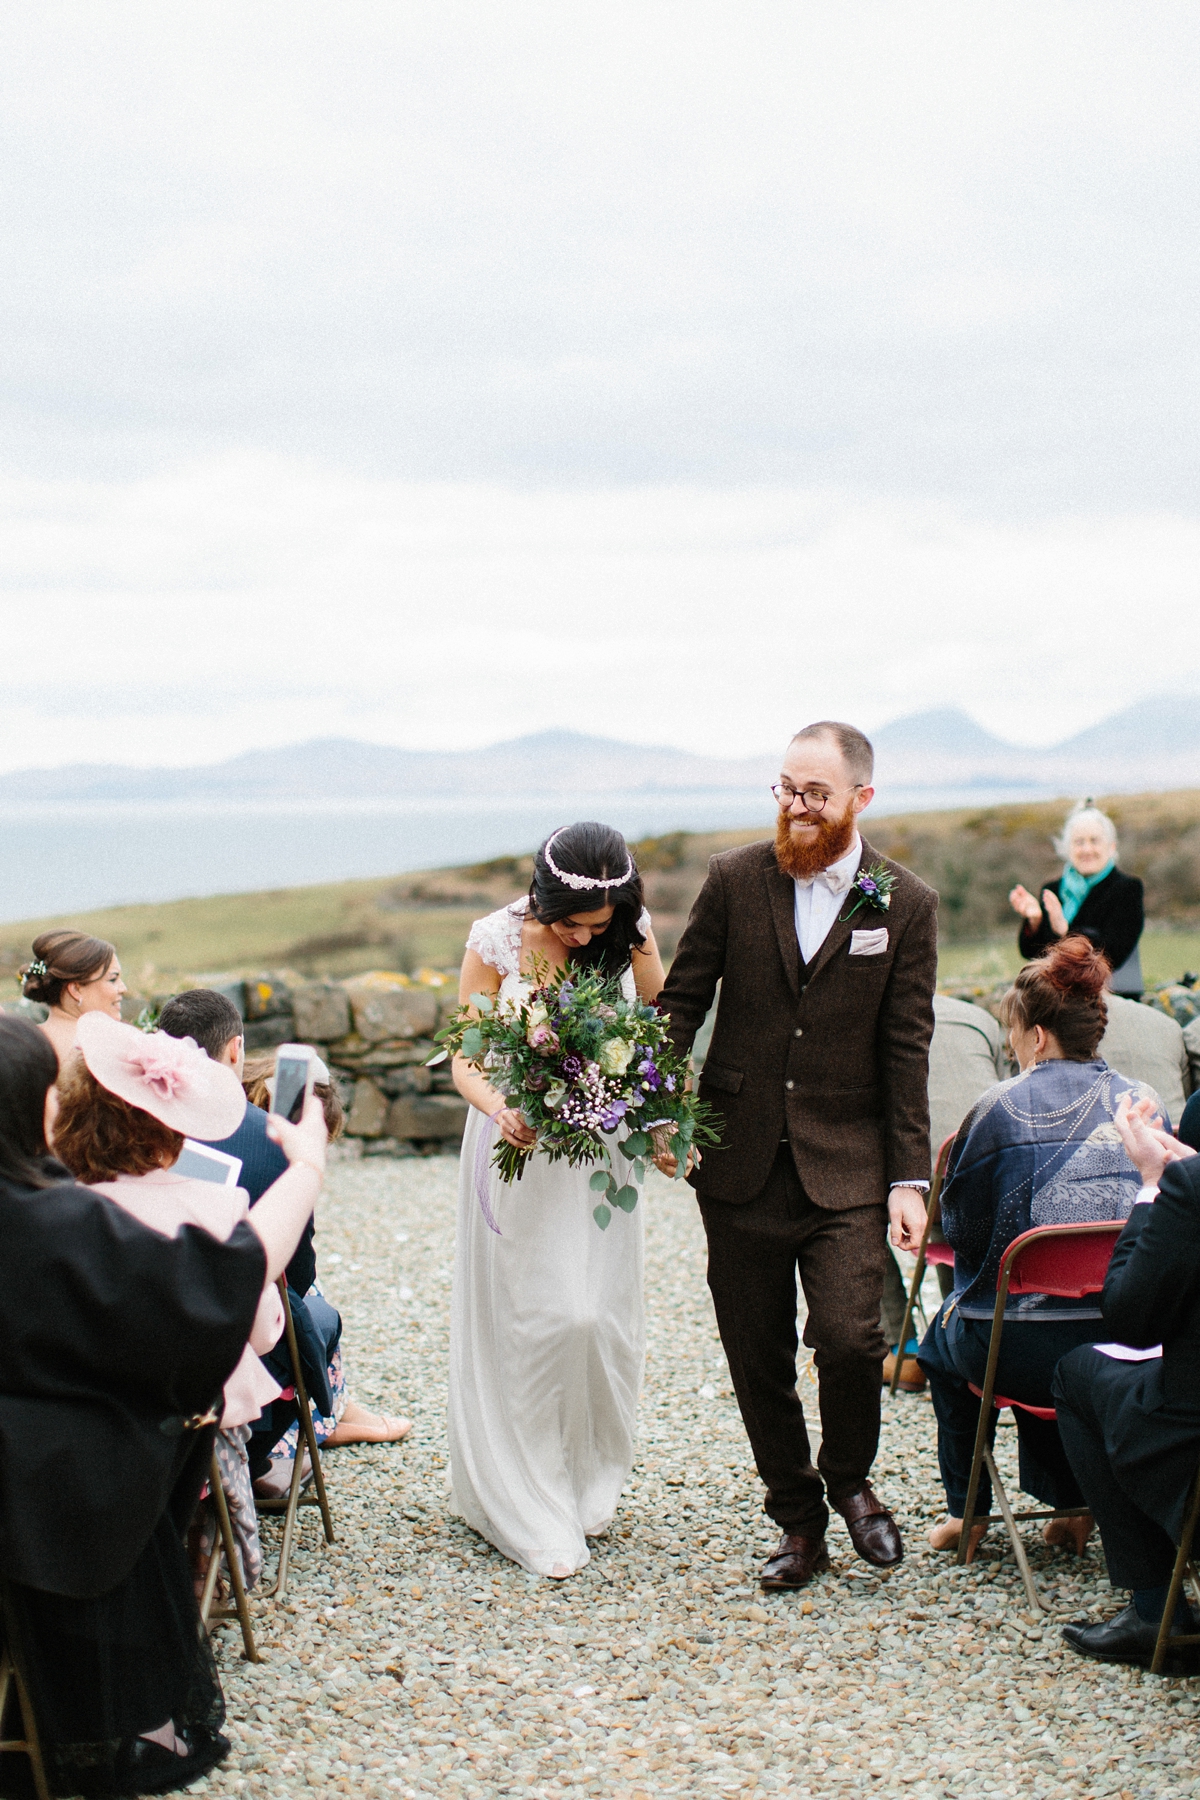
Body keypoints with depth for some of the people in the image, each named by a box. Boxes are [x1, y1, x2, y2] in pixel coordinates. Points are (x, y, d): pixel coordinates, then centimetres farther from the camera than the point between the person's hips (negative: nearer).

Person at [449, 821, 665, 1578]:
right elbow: (466, 1060, -9)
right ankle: (535, 1514, 7)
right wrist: (498, 1108, -30)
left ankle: (590, 1487, 22)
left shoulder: (634, 935, -8)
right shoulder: (497, 940, -14)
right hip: (518, 1147, -2)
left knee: (600, 1317, 0)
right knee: (535, 1320, -5)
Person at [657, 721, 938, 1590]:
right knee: (759, 1358, 7)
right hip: (741, 1160, 2)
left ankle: (849, 1477, 17)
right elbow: (682, 999, 6)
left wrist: (910, 1177, -4)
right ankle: (800, 1524, 25)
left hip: (844, 1166, -2)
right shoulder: (734, 879, 1)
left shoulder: (906, 904, -1)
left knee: (849, 1336, -14)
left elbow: (906, 1052, 0)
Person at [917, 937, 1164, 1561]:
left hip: (1028, 1357, -4)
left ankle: (967, 1512, 32)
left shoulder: (1001, 1107, -9)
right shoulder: (1145, 1104, 3)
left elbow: (959, 1225, 0)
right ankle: (1074, 1502, 29)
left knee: (944, 1339, 28)